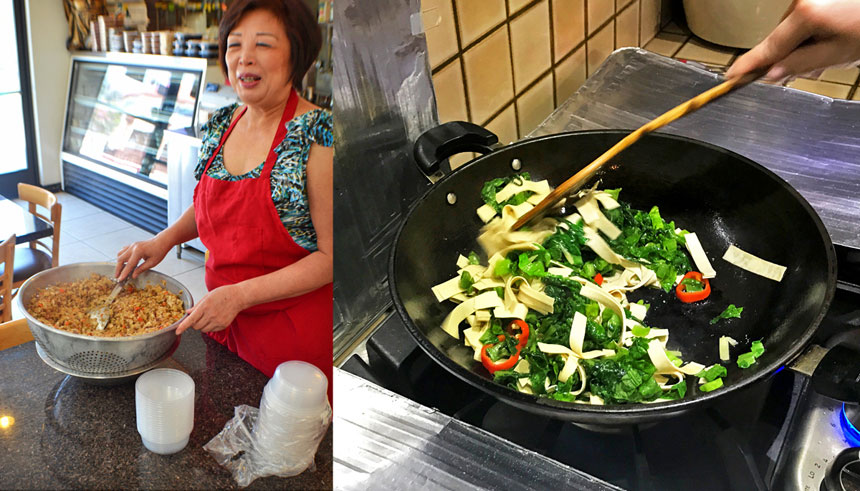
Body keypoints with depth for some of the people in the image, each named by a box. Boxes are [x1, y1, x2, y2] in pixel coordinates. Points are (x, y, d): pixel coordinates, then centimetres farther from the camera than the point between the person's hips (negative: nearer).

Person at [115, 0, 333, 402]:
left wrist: (239, 295, -23)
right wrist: (164, 240, 0)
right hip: (223, 318, 6)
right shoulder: (219, 125, 0)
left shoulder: (318, 135, -21)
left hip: (295, 332, -6)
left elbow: (330, 255, -20)